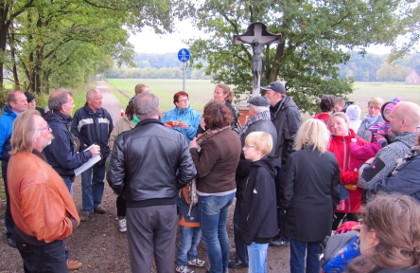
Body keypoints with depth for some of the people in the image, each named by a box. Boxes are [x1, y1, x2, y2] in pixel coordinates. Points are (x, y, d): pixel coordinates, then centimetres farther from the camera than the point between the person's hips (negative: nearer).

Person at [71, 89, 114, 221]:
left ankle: (96, 204, 29)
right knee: (86, 182, -1)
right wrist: (83, 147, -14)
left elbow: (111, 131, 12)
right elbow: (74, 132, -7)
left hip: (102, 154, 4)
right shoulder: (80, 113, -6)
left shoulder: (105, 113, 6)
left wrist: (108, 146, 2)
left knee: (99, 180, 14)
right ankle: (87, 209, 9)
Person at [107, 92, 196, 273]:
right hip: (168, 204, 2)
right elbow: (189, 173, -8)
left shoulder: (124, 140, -13)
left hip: (137, 206, -1)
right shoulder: (177, 137, -9)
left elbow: (114, 178, -11)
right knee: (166, 253, 19)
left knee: (141, 255, 16)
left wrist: (124, 193, 9)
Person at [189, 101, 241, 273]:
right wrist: (201, 146, 3)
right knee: (221, 230, 24)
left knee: (210, 236, 8)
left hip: (212, 195, -9)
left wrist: (193, 148, -11)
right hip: (229, 191, 9)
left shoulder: (213, 142, -26)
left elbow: (199, 171, -22)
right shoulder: (234, 136, 1)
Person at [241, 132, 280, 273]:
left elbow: (261, 206, -24)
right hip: (261, 230, 9)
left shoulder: (262, 172, -22)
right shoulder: (257, 168, 7)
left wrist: (249, 233, -18)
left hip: (259, 231, -9)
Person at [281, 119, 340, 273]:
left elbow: (287, 189, -11)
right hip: (323, 216, 3)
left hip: (299, 215, -3)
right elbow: (335, 190, 4)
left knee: (298, 256, 10)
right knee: (315, 255, 18)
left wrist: (287, 207, 7)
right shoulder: (331, 158, -5)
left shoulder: (295, 158, -16)